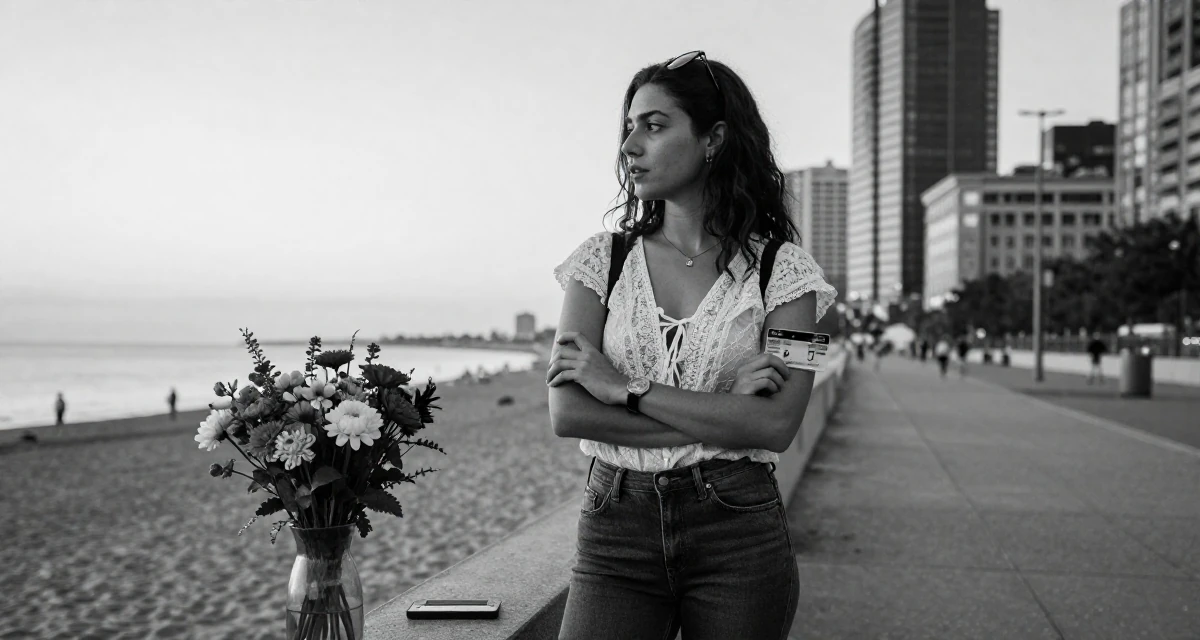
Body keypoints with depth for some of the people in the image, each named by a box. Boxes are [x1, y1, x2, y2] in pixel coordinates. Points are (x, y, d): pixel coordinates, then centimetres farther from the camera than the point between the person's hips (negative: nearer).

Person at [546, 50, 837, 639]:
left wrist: (627, 390, -13)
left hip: (739, 533, -1)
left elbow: (777, 426, -13)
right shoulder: (602, 259, 5)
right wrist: (722, 417, -13)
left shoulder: (783, 269, -1)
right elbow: (567, 413, -7)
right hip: (617, 529, 1)